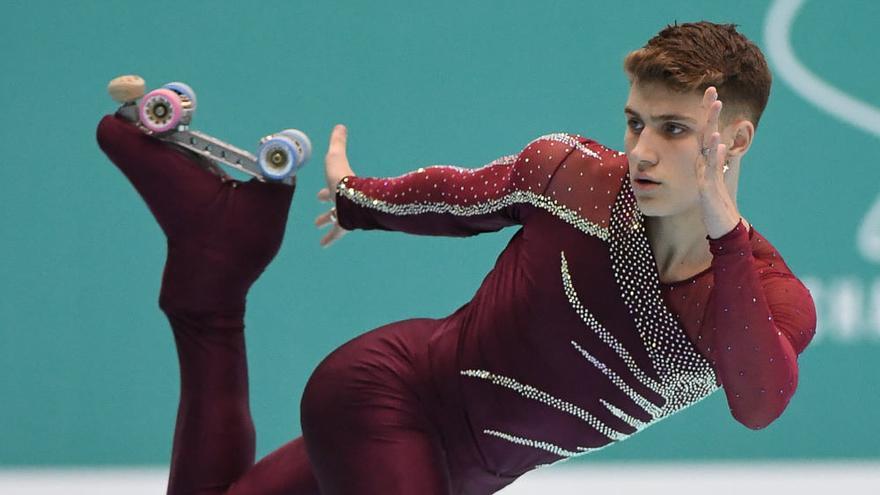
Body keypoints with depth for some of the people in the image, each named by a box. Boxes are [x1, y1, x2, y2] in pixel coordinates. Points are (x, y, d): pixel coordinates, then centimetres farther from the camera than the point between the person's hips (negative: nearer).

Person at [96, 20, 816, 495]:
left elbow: (760, 404, -40)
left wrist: (723, 231, -46)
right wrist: (359, 200, 19)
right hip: (390, 391, -3)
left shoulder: (777, 303, -18)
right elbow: (461, 195, 1)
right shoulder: (570, 169, -20)